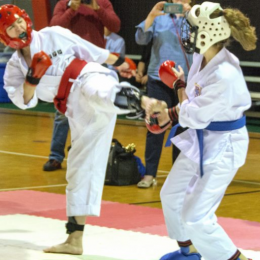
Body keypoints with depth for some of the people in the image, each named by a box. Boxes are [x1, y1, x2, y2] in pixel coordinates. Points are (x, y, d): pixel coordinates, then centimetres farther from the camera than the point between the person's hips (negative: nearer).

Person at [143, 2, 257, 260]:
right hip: (200, 139, 9)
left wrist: (178, 84, -12)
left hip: (222, 147, -9)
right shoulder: (202, 57, -7)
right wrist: (169, 113, 1)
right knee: (171, 195, 24)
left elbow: (194, 117, -25)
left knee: (195, 218, -11)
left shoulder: (225, 75, -34)